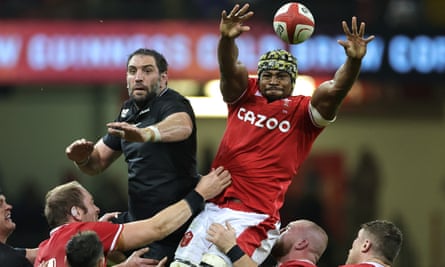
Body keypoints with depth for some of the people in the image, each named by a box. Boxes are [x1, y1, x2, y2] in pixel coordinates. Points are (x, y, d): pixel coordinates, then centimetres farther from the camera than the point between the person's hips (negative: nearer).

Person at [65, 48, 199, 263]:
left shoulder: (171, 103, -13)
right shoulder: (129, 111, 12)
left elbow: (182, 126, -39)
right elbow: (98, 162, 19)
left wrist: (148, 133, -60)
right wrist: (83, 157, -7)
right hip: (135, 219, 8)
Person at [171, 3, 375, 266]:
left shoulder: (302, 112, 5)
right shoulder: (244, 96, 12)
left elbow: (335, 90, -12)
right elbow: (229, 69, -6)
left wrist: (354, 60, -31)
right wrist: (227, 38, -28)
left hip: (254, 219, -4)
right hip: (212, 209, 4)